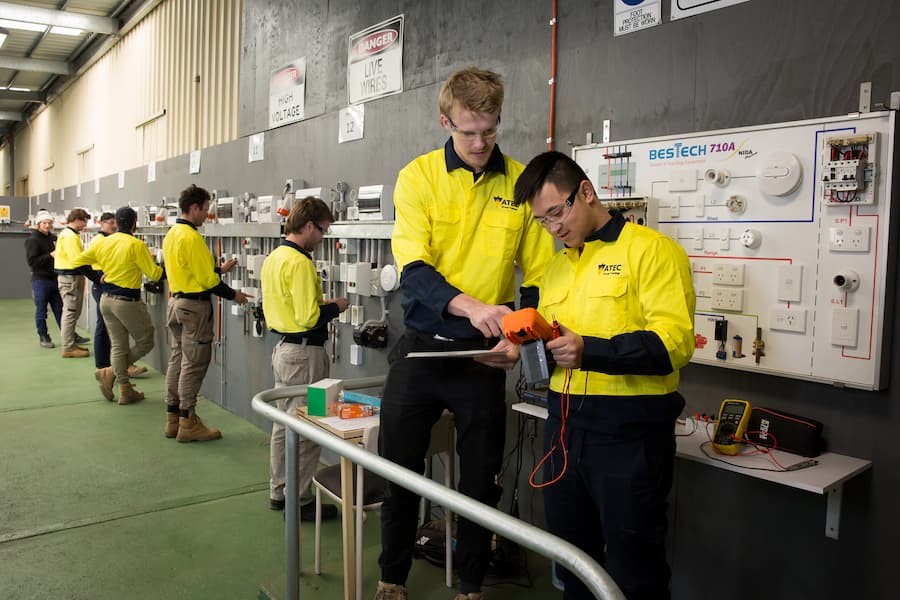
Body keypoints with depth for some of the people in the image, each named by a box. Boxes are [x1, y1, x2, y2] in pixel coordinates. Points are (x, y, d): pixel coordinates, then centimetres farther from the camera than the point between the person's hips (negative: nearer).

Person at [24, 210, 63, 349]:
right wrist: (50, 256, -20)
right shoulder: (32, 240, -6)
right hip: (40, 280, -5)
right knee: (41, 311, 4)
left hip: (55, 278, 5)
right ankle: (43, 337, 13)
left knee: (59, 309, 8)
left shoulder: (54, 238, 11)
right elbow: (32, 261, -15)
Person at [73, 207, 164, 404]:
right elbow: (154, 274, -14)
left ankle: (125, 391, 16)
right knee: (145, 342, 10)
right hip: (128, 302, -7)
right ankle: (110, 372, 0)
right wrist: (159, 265, 6)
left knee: (118, 345, 12)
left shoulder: (102, 242, 3)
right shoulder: (136, 245, -16)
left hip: (106, 299, 7)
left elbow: (77, 262, 11)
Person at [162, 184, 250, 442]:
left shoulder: (171, 234, 10)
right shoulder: (192, 237, -18)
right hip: (194, 306, -10)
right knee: (193, 365, -2)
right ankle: (188, 423, 5)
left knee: (177, 360, 14)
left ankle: (173, 418, 22)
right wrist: (233, 295, -6)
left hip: (176, 302, 10)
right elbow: (207, 280, -18)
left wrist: (219, 269, 20)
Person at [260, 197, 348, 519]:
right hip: (304, 352, -10)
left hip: (282, 347, 10)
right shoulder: (300, 263, -20)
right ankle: (299, 502, 12)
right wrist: (335, 307, -7)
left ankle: (278, 492, 30)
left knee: (283, 423, 18)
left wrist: (323, 304, 12)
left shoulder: (273, 257, 10)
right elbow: (309, 318, -24)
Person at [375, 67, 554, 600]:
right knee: (399, 469, 11)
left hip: (483, 354, 1)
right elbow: (413, 268, -15)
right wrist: (469, 306, -31)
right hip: (422, 345, 0)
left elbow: (539, 276, 2)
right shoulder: (419, 176, -4)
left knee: (481, 478, 11)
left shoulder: (521, 182, -1)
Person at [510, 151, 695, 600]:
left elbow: (674, 342, -18)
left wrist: (589, 350, -28)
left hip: (629, 430, -7)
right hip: (564, 425, 7)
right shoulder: (557, 265, 15)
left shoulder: (651, 249, -8)